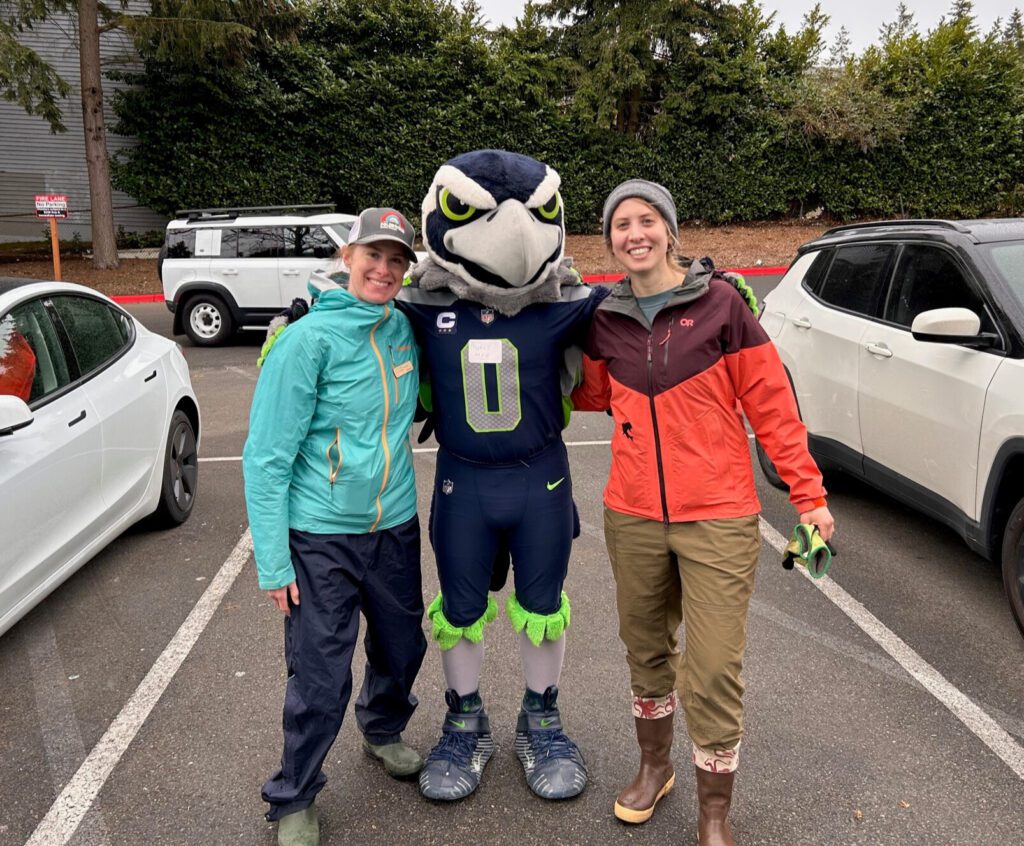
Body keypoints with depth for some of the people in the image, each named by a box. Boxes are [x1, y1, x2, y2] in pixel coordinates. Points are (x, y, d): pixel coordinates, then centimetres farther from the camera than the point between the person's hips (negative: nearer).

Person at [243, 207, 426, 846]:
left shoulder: (405, 329, 1)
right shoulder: (309, 339, -15)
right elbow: (266, 456, -14)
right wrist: (273, 561, -14)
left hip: (394, 525, 6)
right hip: (321, 536, -5)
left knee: (403, 647, 19)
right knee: (321, 679, 2)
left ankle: (384, 731, 50)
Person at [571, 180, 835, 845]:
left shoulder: (721, 303, -7)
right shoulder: (606, 321, 4)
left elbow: (772, 403, -5)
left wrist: (809, 495, -5)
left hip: (718, 518, -4)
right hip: (632, 517, 4)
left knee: (714, 671, -2)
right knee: (646, 650, 18)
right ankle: (654, 767, 42)